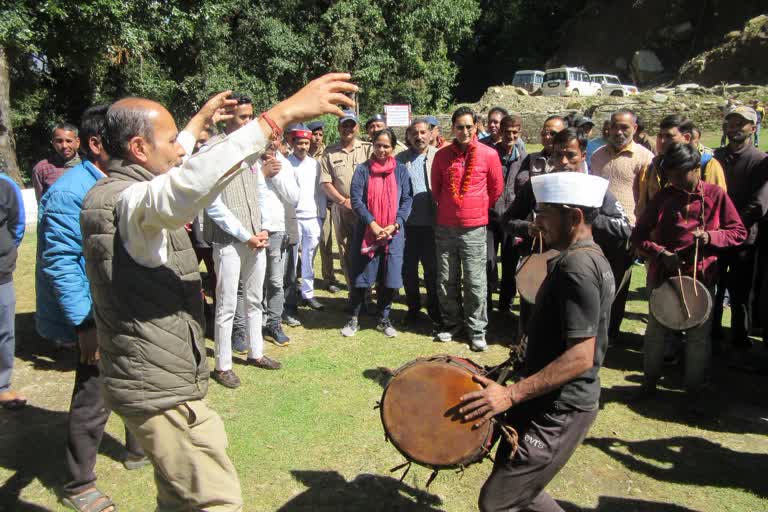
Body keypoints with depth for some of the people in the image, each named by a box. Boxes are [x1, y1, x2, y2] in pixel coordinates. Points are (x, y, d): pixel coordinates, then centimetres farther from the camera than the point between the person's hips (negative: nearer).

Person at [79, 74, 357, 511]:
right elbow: (190, 183, -45)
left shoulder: (113, 190, 9)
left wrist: (200, 120, 40)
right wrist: (281, 114, -47)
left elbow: (167, 169, 30)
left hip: (154, 378, 11)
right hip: (159, 386, -11)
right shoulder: (127, 200, -23)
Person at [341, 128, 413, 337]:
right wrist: (372, 224, -15)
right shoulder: (363, 169, 2)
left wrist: (395, 225, -12)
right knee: (360, 276, 3)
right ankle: (354, 319, 19)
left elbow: (407, 200, 1)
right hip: (366, 231, -1)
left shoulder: (401, 171, 6)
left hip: (393, 233, 1)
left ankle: (384, 319, 21)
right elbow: (356, 199, -6)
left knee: (389, 277, 5)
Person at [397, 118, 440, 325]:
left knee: (432, 268, 9)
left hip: (431, 223, -2)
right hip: (407, 223, 2)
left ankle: (434, 308, 25)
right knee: (408, 268, 11)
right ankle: (413, 307, 28)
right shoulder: (401, 159, 7)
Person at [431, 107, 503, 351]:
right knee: (446, 281, 9)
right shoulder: (442, 155, 3)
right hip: (445, 227, 3)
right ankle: (452, 323, 25)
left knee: (475, 282, 0)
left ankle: (477, 330, 11)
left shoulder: (489, 154, -3)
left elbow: (497, 189, 9)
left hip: (474, 228, -2)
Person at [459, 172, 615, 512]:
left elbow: (580, 357, -27)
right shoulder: (591, 257, 10)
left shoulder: (575, 266, -22)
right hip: (558, 403, 10)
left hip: (558, 411, -10)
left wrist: (511, 394, -27)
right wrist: (528, 354, 19)